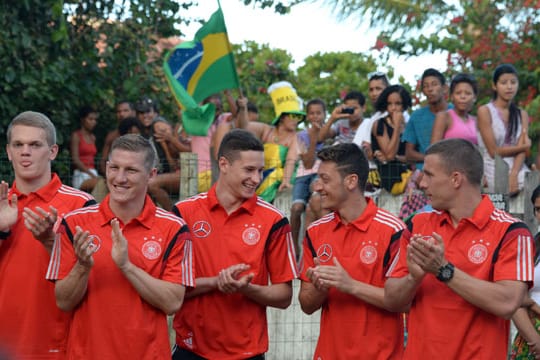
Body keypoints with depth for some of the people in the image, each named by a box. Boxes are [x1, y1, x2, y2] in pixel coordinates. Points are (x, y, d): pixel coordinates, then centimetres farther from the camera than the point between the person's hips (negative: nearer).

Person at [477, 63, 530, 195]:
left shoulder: (522, 115, 15)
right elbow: (494, 151, -4)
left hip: (518, 169, 5)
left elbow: (522, 151, 1)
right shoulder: (485, 111, 1)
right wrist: (524, 146, 5)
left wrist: (514, 174, -17)